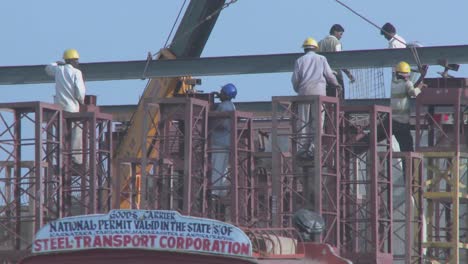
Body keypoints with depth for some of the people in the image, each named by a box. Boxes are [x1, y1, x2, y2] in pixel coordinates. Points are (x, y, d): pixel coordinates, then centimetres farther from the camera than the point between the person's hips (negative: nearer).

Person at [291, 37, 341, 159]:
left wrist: (297, 90, 25)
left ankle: (302, 148, -3)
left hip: (304, 92, 1)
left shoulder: (300, 61, 9)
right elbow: (329, 75, 8)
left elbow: (295, 79, 6)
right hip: (319, 92, -1)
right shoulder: (321, 59, 9)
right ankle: (313, 148, -11)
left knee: (303, 122, 2)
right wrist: (336, 85, 27)